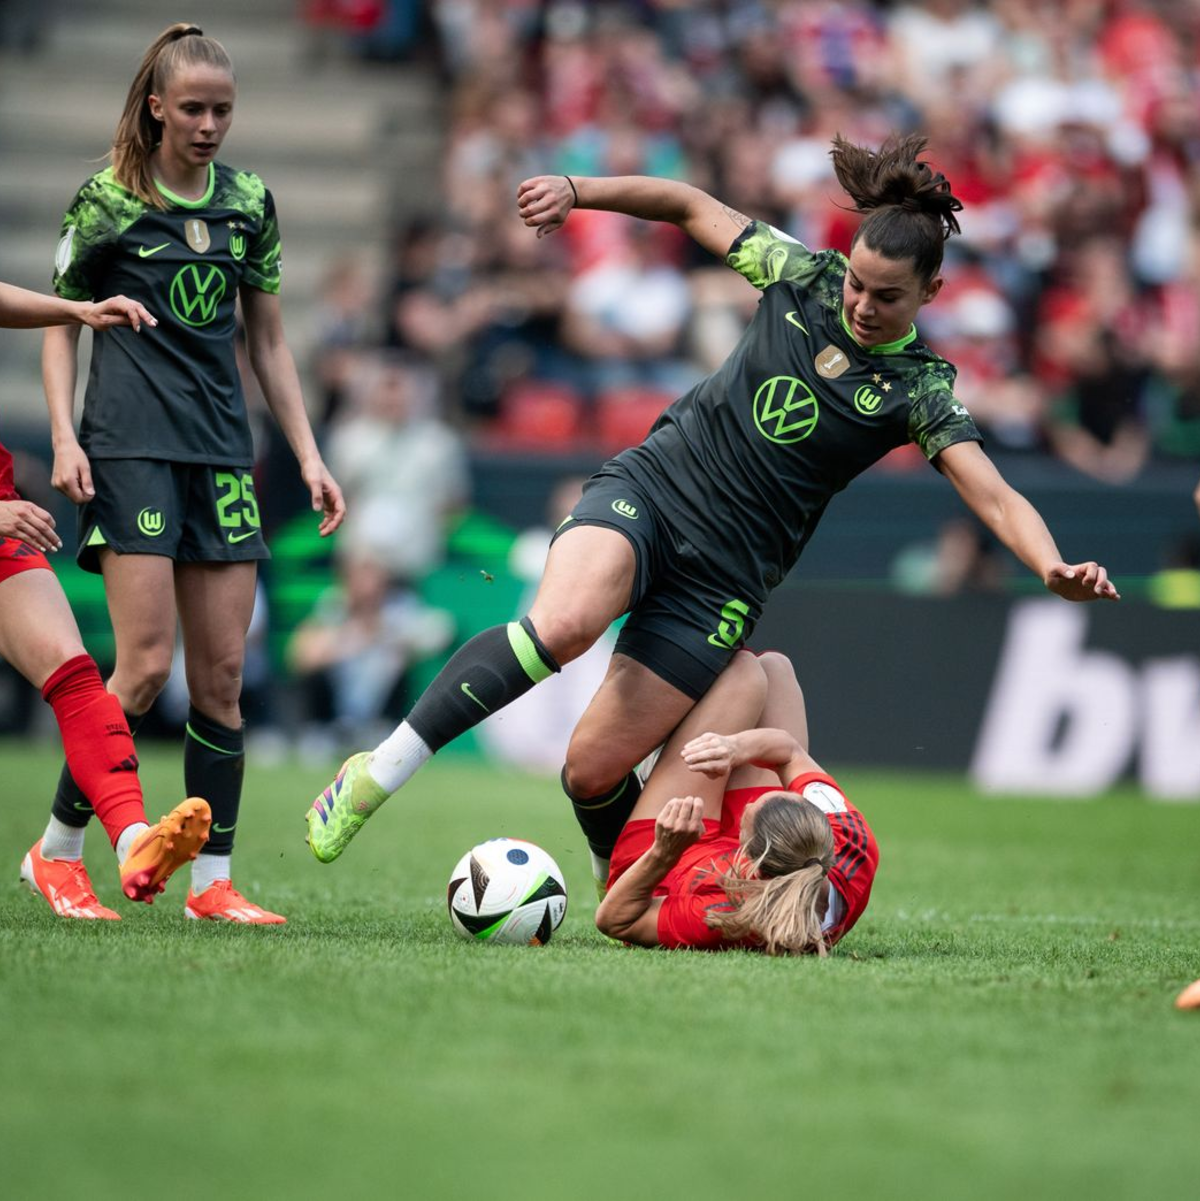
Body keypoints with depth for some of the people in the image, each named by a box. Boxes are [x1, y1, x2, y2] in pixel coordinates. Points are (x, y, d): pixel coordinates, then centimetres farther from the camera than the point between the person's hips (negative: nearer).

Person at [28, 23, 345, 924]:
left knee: (222, 672, 1)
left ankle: (212, 882, 6)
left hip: (222, 449, 5)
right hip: (130, 444, -5)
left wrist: (309, 454, 11)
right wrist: (64, 435, -8)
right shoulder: (107, 200, -1)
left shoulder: (250, 203, 11)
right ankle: (57, 850, 0)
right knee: (147, 664, -13)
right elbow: (61, 321, 5)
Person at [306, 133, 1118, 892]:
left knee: (594, 769, -8)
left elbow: (996, 498, -16)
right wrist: (575, 191, 3)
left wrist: (1055, 568, -35)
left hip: (723, 576, -1)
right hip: (648, 488, 1)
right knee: (564, 623, -33)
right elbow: (689, 205, 13)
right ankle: (381, 770, -26)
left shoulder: (921, 391, -5)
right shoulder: (803, 277, 1)